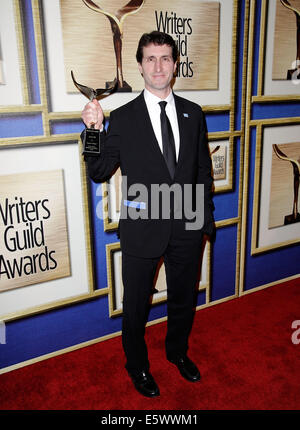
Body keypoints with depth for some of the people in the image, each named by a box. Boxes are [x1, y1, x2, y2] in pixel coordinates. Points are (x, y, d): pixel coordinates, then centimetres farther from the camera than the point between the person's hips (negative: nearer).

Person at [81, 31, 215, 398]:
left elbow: (203, 170, 8)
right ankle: (137, 365, 42)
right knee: (135, 306, 14)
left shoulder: (193, 113, 4)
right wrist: (95, 130, -22)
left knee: (184, 299, 22)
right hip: (142, 230, -3)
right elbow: (99, 173, -7)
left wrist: (206, 217, 7)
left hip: (187, 228, 3)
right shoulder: (123, 118, -6)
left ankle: (177, 351, 51)